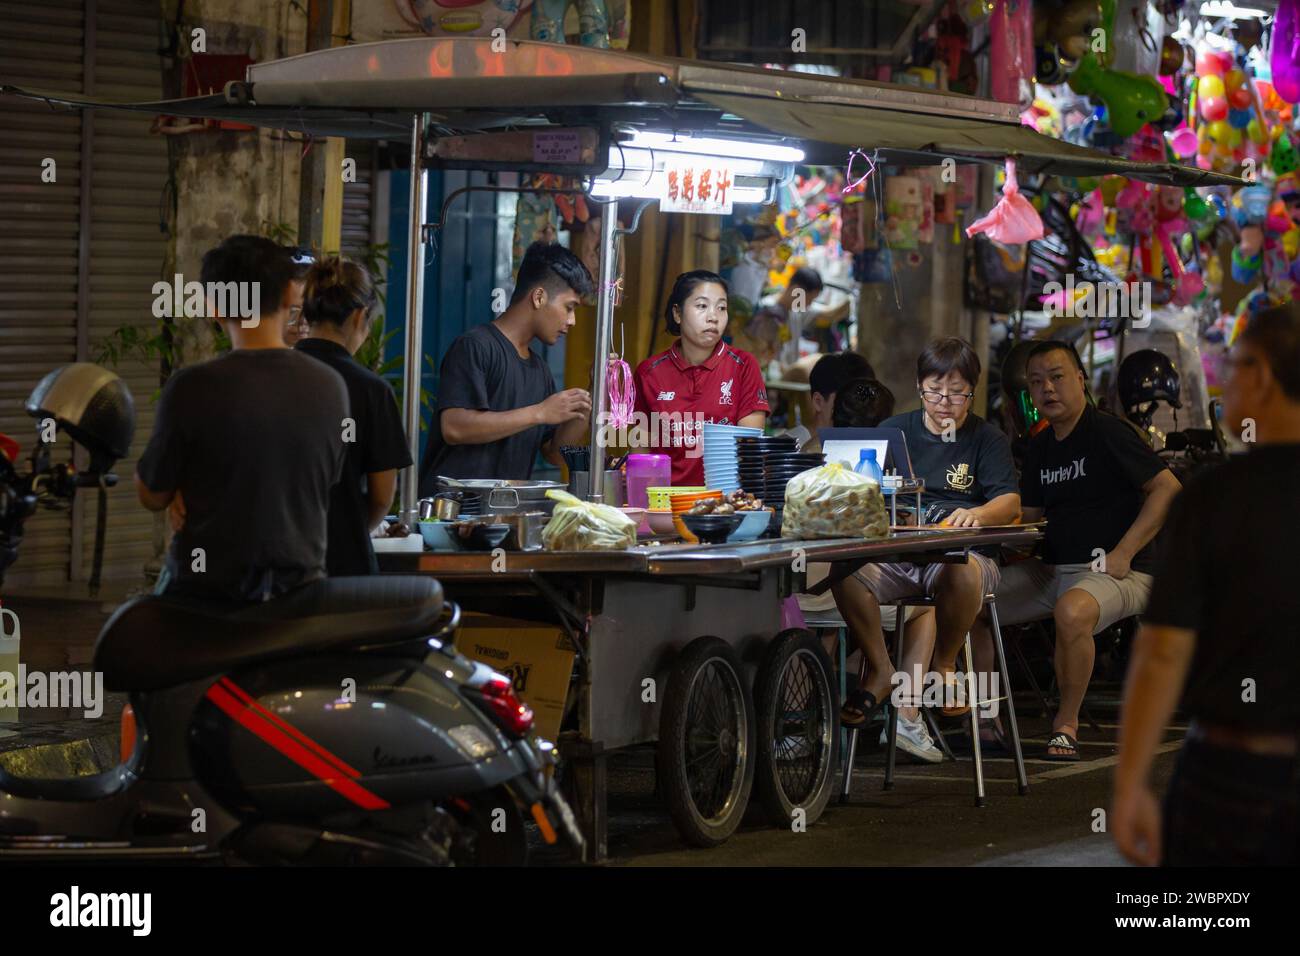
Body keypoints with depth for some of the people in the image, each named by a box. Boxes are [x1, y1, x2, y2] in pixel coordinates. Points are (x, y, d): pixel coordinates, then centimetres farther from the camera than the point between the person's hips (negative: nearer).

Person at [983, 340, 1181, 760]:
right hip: (1051, 569, 8)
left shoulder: (1107, 433, -9)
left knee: (1072, 611, -40)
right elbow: (1027, 514, 21)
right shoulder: (1040, 448, 16)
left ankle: (1067, 723, -19)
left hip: (1115, 573, -8)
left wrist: (1123, 553, -18)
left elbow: (1168, 489, -13)